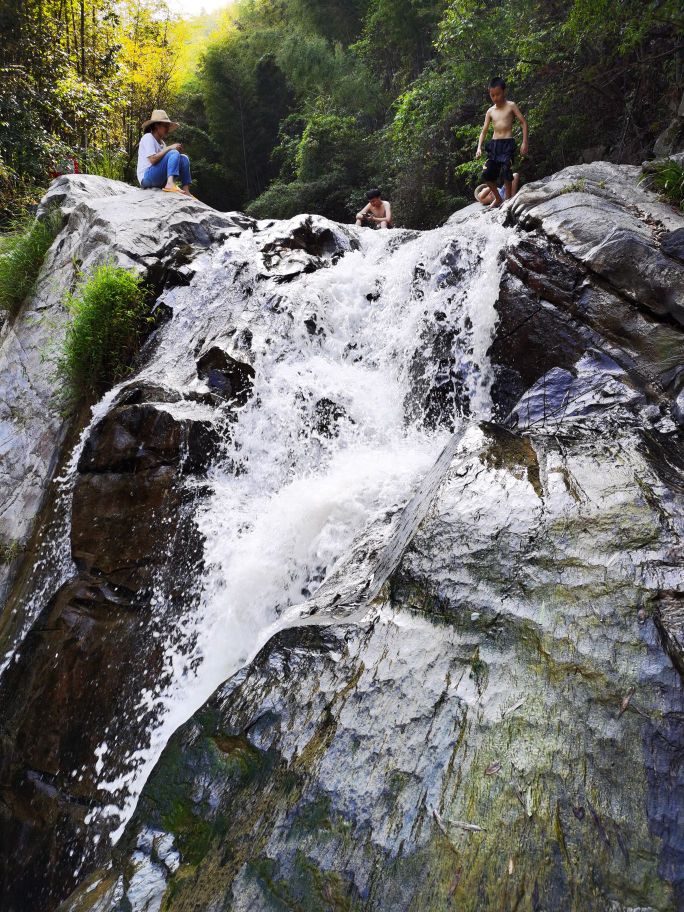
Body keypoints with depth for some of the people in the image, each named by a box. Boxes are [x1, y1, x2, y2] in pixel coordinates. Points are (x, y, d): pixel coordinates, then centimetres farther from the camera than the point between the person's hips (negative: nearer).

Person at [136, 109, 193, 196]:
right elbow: (153, 159, -19)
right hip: (146, 178, -8)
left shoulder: (162, 142, 19)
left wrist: (177, 150, -2)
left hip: (159, 180, 8)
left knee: (184, 158, 2)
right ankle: (170, 184, -41)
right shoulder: (148, 137, -5)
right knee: (173, 153, -20)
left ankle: (185, 190, -15)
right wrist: (169, 148, -15)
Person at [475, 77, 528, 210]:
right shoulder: (490, 111, 13)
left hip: (507, 143, -5)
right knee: (487, 175, -1)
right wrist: (479, 147, 0)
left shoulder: (511, 106, 1)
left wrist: (524, 142, -9)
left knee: (506, 171, -20)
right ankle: (498, 198, 17)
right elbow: (484, 131, 15)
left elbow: (523, 122, 0)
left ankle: (508, 198, -6)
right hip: (494, 144, 5)